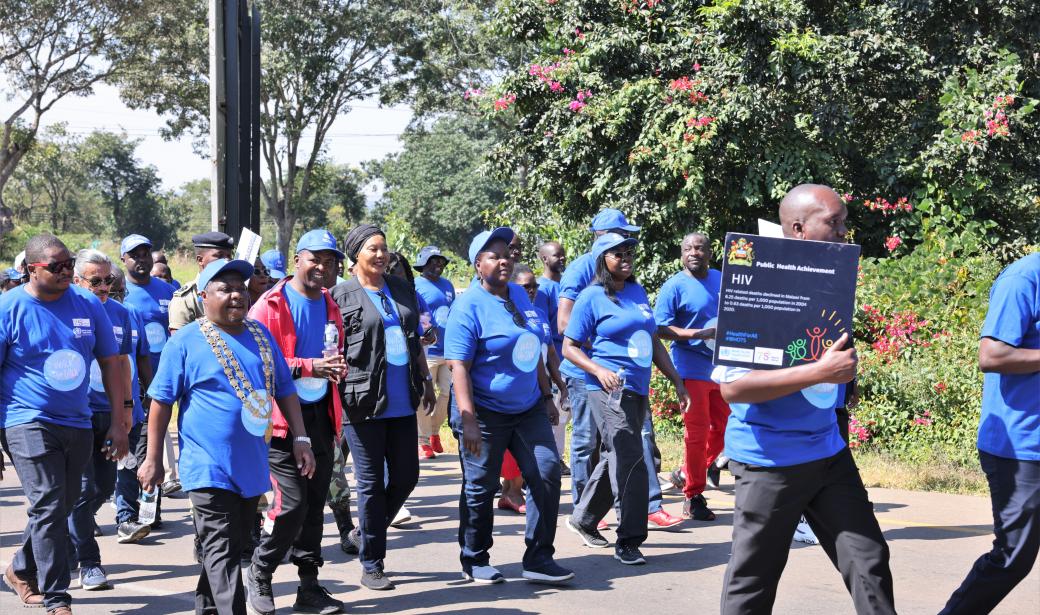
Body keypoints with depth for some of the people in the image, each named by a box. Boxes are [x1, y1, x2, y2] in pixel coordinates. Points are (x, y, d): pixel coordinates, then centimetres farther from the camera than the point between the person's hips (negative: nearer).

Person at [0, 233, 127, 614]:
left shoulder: (88, 304, 2)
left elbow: (110, 363, 8)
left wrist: (118, 423, 4)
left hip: (77, 424, 5)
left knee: (59, 508, 15)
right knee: (49, 507, -11)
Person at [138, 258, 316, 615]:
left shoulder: (261, 335, 10)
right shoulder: (186, 341, -7)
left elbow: (285, 389, 15)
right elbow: (161, 401, -4)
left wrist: (300, 439, 8)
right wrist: (153, 459, -5)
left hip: (252, 464, 6)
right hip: (209, 466, -6)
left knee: (234, 545, 17)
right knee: (222, 551, -7)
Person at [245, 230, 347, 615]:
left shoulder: (330, 308, 13)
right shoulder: (272, 305, -9)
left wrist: (337, 367, 2)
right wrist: (309, 366, -23)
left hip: (320, 416, 6)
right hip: (282, 416, -6)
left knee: (315, 505, 8)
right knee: (291, 504, -10)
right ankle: (260, 573, 13)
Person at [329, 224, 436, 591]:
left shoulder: (401, 289, 14)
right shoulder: (341, 295, -3)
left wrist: (426, 381, 18)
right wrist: (339, 381, -15)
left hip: (402, 402, 6)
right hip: (364, 401, -5)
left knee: (406, 476, 9)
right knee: (371, 482, 2)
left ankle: (367, 529, 34)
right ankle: (371, 565, 13)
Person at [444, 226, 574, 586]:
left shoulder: (520, 295, 8)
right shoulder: (469, 307, -13)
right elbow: (459, 367, -18)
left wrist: (546, 396, 17)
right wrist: (467, 420, -25)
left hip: (528, 408, 6)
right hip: (486, 413, -6)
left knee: (547, 472, -2)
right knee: (480, 489, 4)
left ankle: (538, 559, 7)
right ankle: (474, 563, 22)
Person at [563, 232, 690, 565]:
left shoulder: (638, 292, 14)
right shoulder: (592, 297, -4)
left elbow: (653, 341, 20)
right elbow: (569, 347, -5)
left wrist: (678, 383, 16)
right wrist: (599, 371, -21)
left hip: (638, 389, 7)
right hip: (610, 389, -7)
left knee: (614, 459, 16)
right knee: (630, 462, -12)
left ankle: (583, 519, 33)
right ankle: (628, 541, -5)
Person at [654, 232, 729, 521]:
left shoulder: (722, 279, 10)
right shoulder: (674, 286, -8)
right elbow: (661, 328, -13)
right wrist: (699, 334, -23)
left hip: (722, 367, 6)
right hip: (692, 369, -6)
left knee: (724, 426, 13)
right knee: (697, 431, -4)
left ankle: (697, 468, 38)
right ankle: (692, 497, 7)